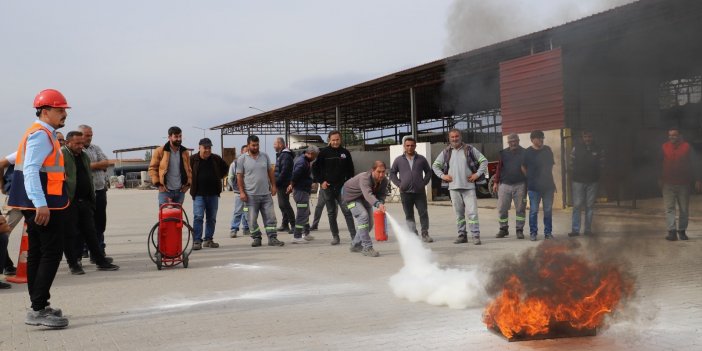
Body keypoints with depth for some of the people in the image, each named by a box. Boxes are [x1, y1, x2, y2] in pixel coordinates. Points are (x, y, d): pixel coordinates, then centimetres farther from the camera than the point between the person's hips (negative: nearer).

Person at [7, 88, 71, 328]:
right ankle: (39, 309, -11)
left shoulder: (42, 134, 19)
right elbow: (30, 170, -22)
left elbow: (23, 157, 26)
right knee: (51, 254, -11)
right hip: (44, 207, -11)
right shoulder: (41, 134, -13)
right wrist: (41, 204, -29)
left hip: (39, 206, 11)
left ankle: (38, 307, 21)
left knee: (38, 254, 13)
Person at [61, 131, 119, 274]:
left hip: (85, 201, 7)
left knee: (90, 232, 11)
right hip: (69, 202, -7)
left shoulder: (84, 156, 18)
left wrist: (92, 197, 20)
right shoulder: (61, 155, -7)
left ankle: (100, 260, 15)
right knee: (70, 234, 0)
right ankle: (73, 264, 7)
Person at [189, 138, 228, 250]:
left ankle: (208, 240, 17)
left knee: (212, 218, 8)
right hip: (198, 194, -4)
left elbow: (225, 168, 22)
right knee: (198, 217, -10)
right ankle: (197, 241, -8)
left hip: (213, 193, 4)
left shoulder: (216, 159, 5)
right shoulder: (193, 159, -4)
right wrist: (191, 182, 2)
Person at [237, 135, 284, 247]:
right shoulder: (242, 159, -1)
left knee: (270, 217, 0)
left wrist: (273, 185, 7)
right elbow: (239, 176, -2)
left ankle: (272, 238, 4)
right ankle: (256, 238, 15)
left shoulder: (265, 156, 8)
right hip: (251, 195, -2)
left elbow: (270, 172, 14)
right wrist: (241, 192, -9)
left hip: (266, 193, 3)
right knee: (252, 219, 3)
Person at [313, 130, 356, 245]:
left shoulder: (345, 153, 5)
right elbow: (315, 168, 4)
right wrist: (321, 181, -5)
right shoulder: (324, 152, 0)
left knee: (347, 211, -7)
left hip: (342, 187, 0)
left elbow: (350, 170, 12)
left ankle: (354, 235, -7)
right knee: (331, 213, 7)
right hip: (328, 187, 0)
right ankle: (335, 236, 14)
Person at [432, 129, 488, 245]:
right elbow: (435, 165, 18)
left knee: (472, 212, -8)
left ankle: (476, 235, -6)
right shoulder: (446, 152, 9)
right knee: (459, 213, 8)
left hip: (469, 186, -3)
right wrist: (442, 175, 4)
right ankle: (462, 235, 16)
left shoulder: (469, 149, 3)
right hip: (454, 187, 3)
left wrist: (477, 174, -3)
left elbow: (484, 160, 7)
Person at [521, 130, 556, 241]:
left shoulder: (547, 150, 9)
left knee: (548, 210, 7)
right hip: (534, 186, -4)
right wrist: (530, 178, 1)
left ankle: (548, 232, 16)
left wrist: (547, 177, 13)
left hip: (548, 185, 4)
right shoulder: (528, 152, -4)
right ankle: (533, 233, 7)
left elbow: (551, 165, 18)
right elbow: (523, 168, 1)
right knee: (533, 210, -1)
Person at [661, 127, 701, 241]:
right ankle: (672, 231, -9)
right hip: (668, 184, 0)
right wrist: (660, 179, 11)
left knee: (684, 209, 6)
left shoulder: (687, 147, -1)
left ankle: (682, 230, 18)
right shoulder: (664, 147, 3)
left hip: (684, 184, 0)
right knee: (669, 208, -7)